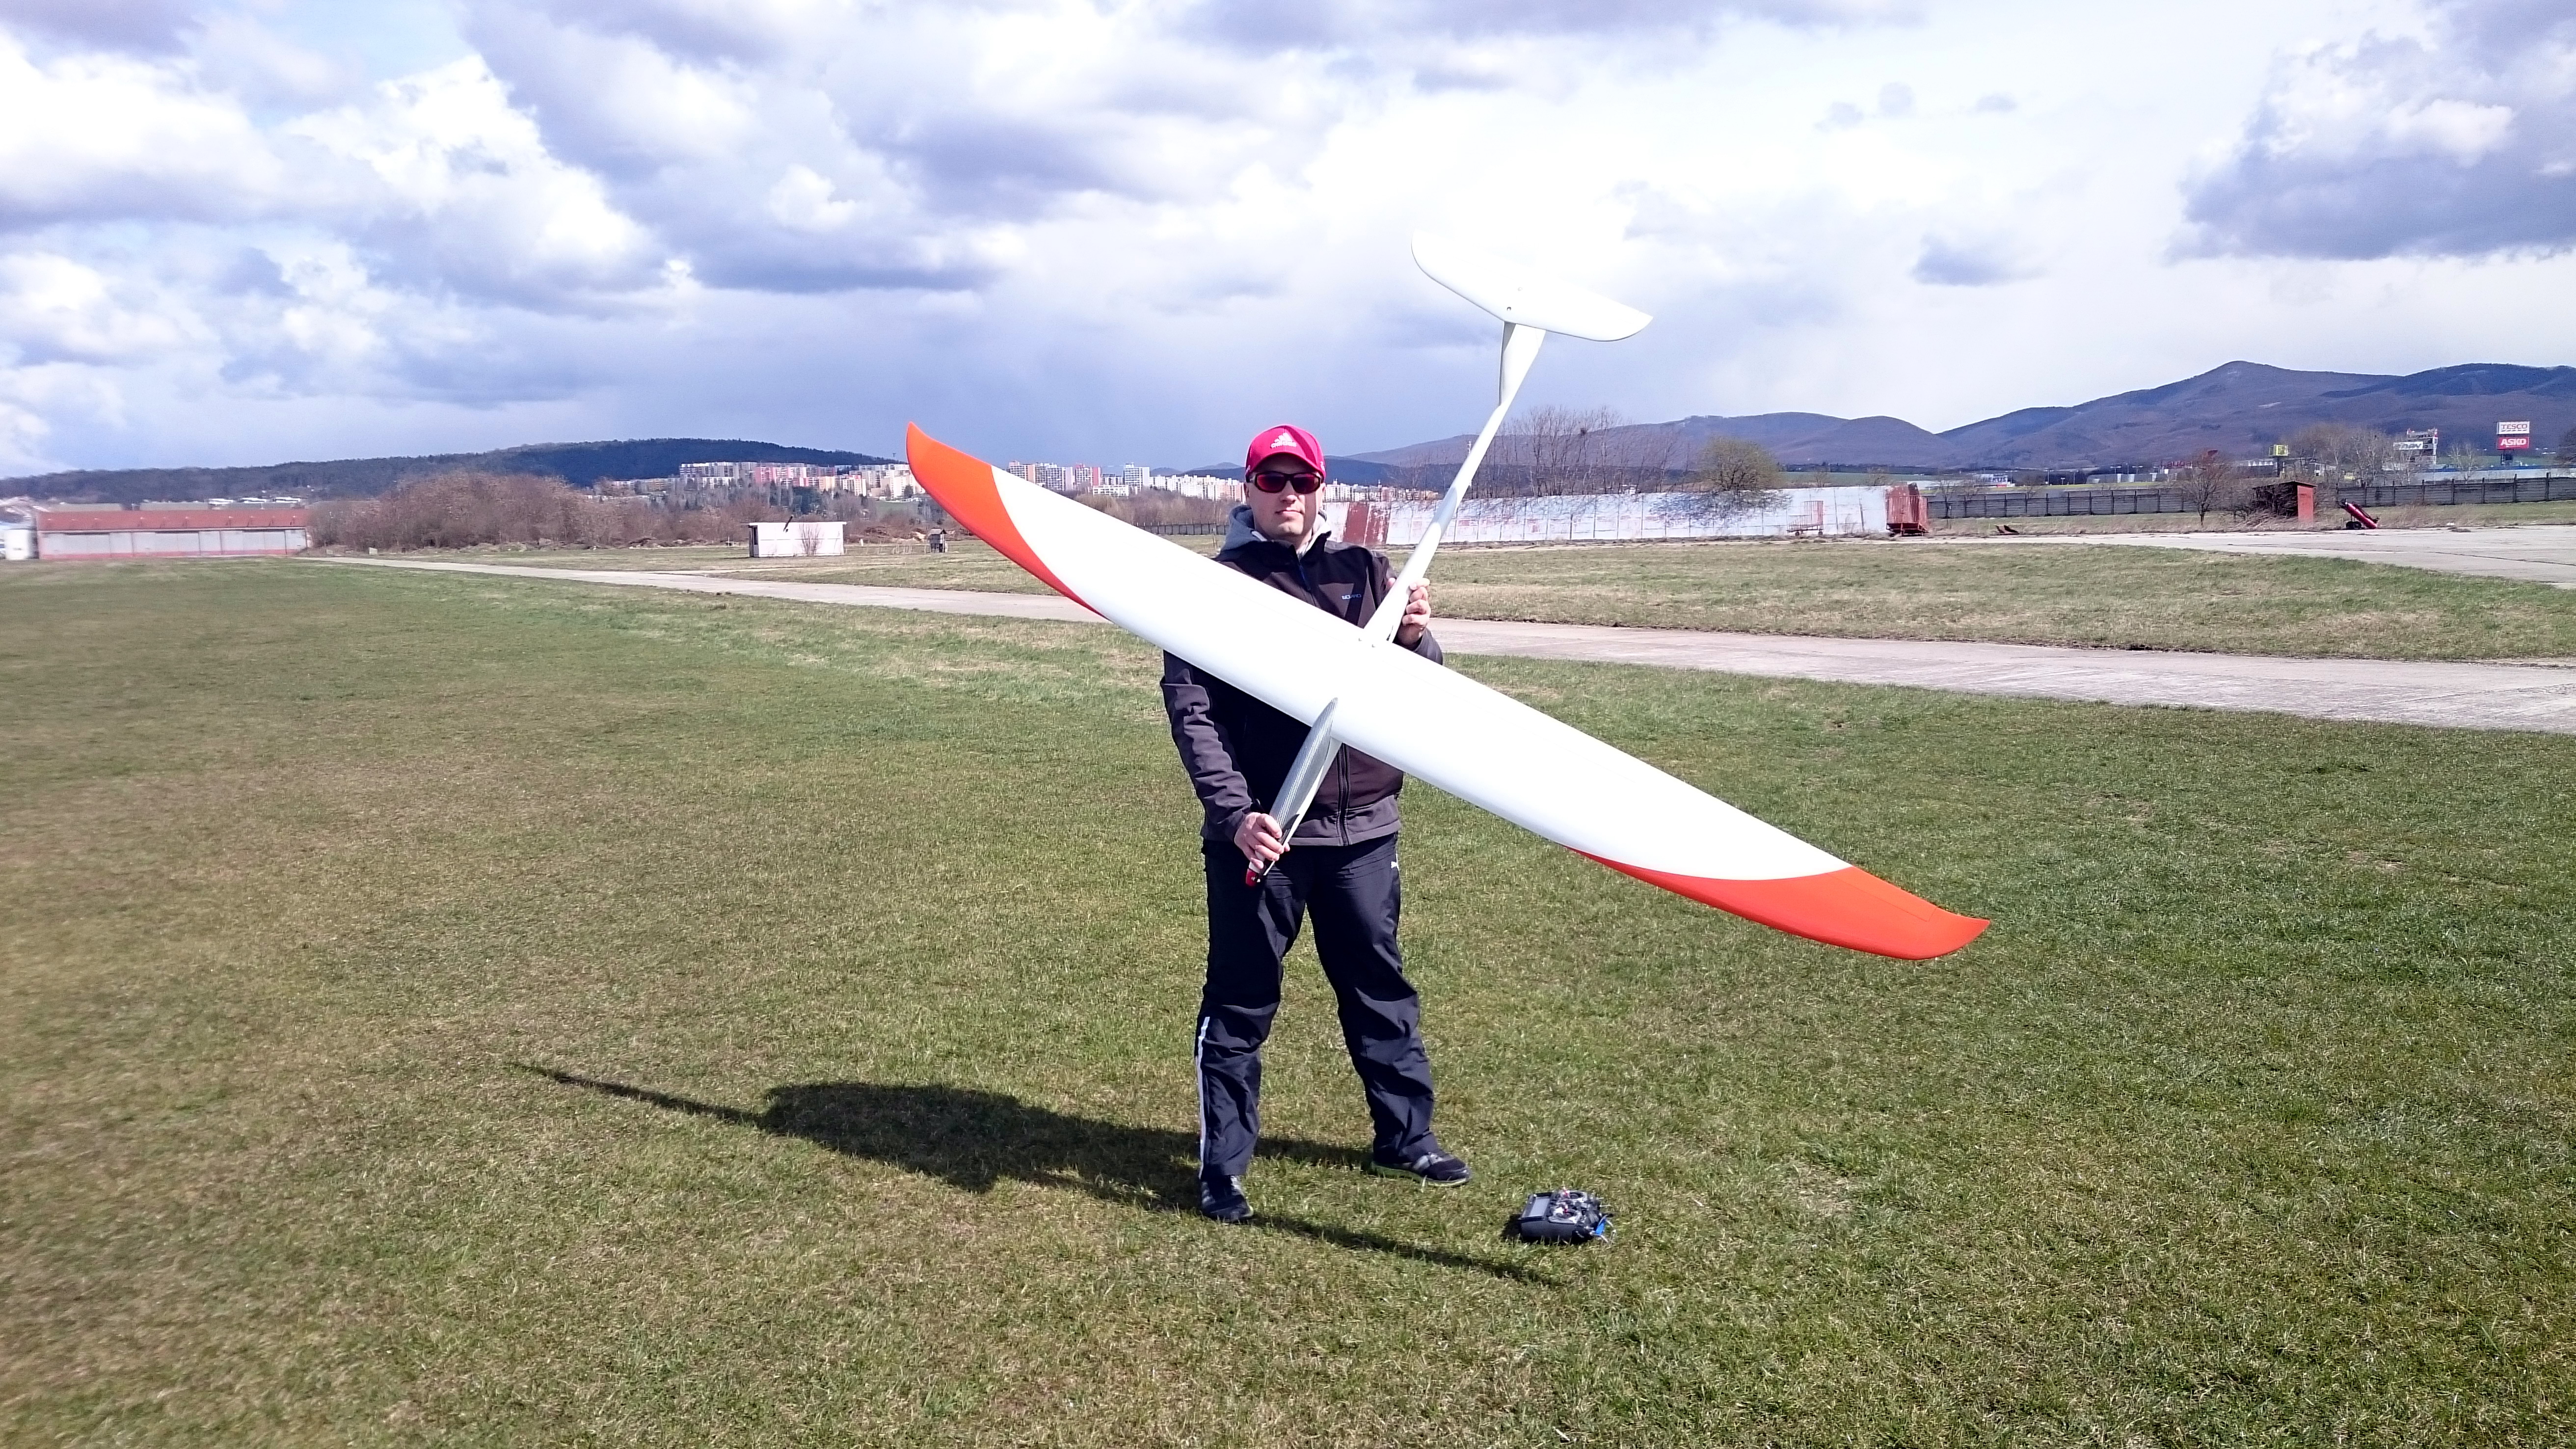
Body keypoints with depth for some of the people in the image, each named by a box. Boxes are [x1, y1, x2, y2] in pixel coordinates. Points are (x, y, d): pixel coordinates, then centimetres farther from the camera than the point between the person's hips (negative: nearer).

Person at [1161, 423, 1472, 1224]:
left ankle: (1405, 1136, 32)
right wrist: (1234, 813, -19)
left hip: (1363, 826, 4)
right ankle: (1221, 1167, 14)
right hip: (1259, 831, -4)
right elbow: (1191, 711, -8)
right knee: (1241, 1002, 4)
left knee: (1381, 985, 16)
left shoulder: (1364, 571, 8)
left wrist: (1415, 639, -17)